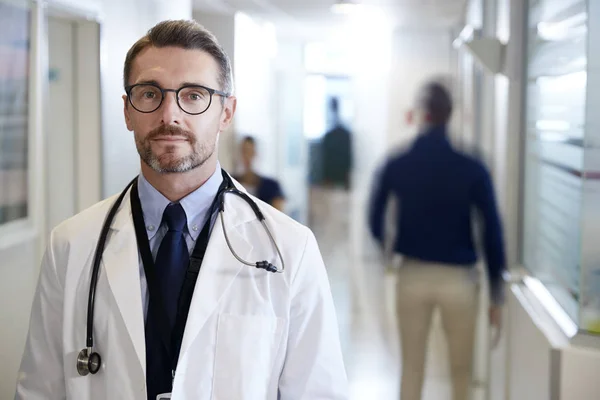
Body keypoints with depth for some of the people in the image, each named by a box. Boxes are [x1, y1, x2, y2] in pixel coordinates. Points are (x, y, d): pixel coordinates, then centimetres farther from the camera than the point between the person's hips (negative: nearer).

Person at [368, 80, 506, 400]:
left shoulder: (396, 166, -6)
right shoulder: (473, 170, -10)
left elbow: (375, 223, 3)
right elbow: (492, 234, -9)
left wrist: (389, 250, 26)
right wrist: (496, 295, 0)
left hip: (413, 275, 2)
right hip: (458, 279, -1)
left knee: (411, 369, 13)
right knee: (461, 372, 14)